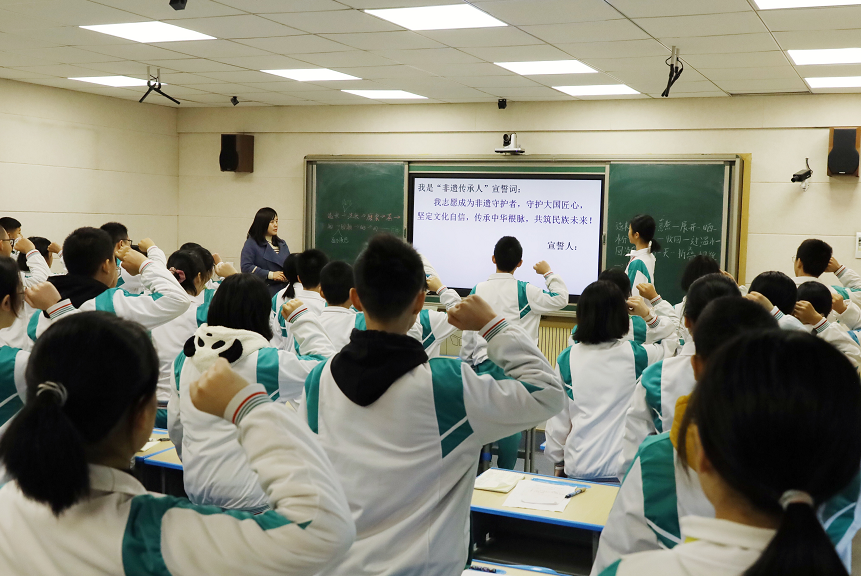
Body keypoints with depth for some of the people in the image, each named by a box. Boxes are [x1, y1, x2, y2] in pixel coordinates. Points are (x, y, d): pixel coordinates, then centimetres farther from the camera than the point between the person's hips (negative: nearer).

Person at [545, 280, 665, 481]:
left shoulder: (567, 359, -4)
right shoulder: (635, 355, -7)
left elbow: (557, 419, 2)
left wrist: (558, 464, 15)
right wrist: (649, 313, 25)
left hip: (578, 469, 1)